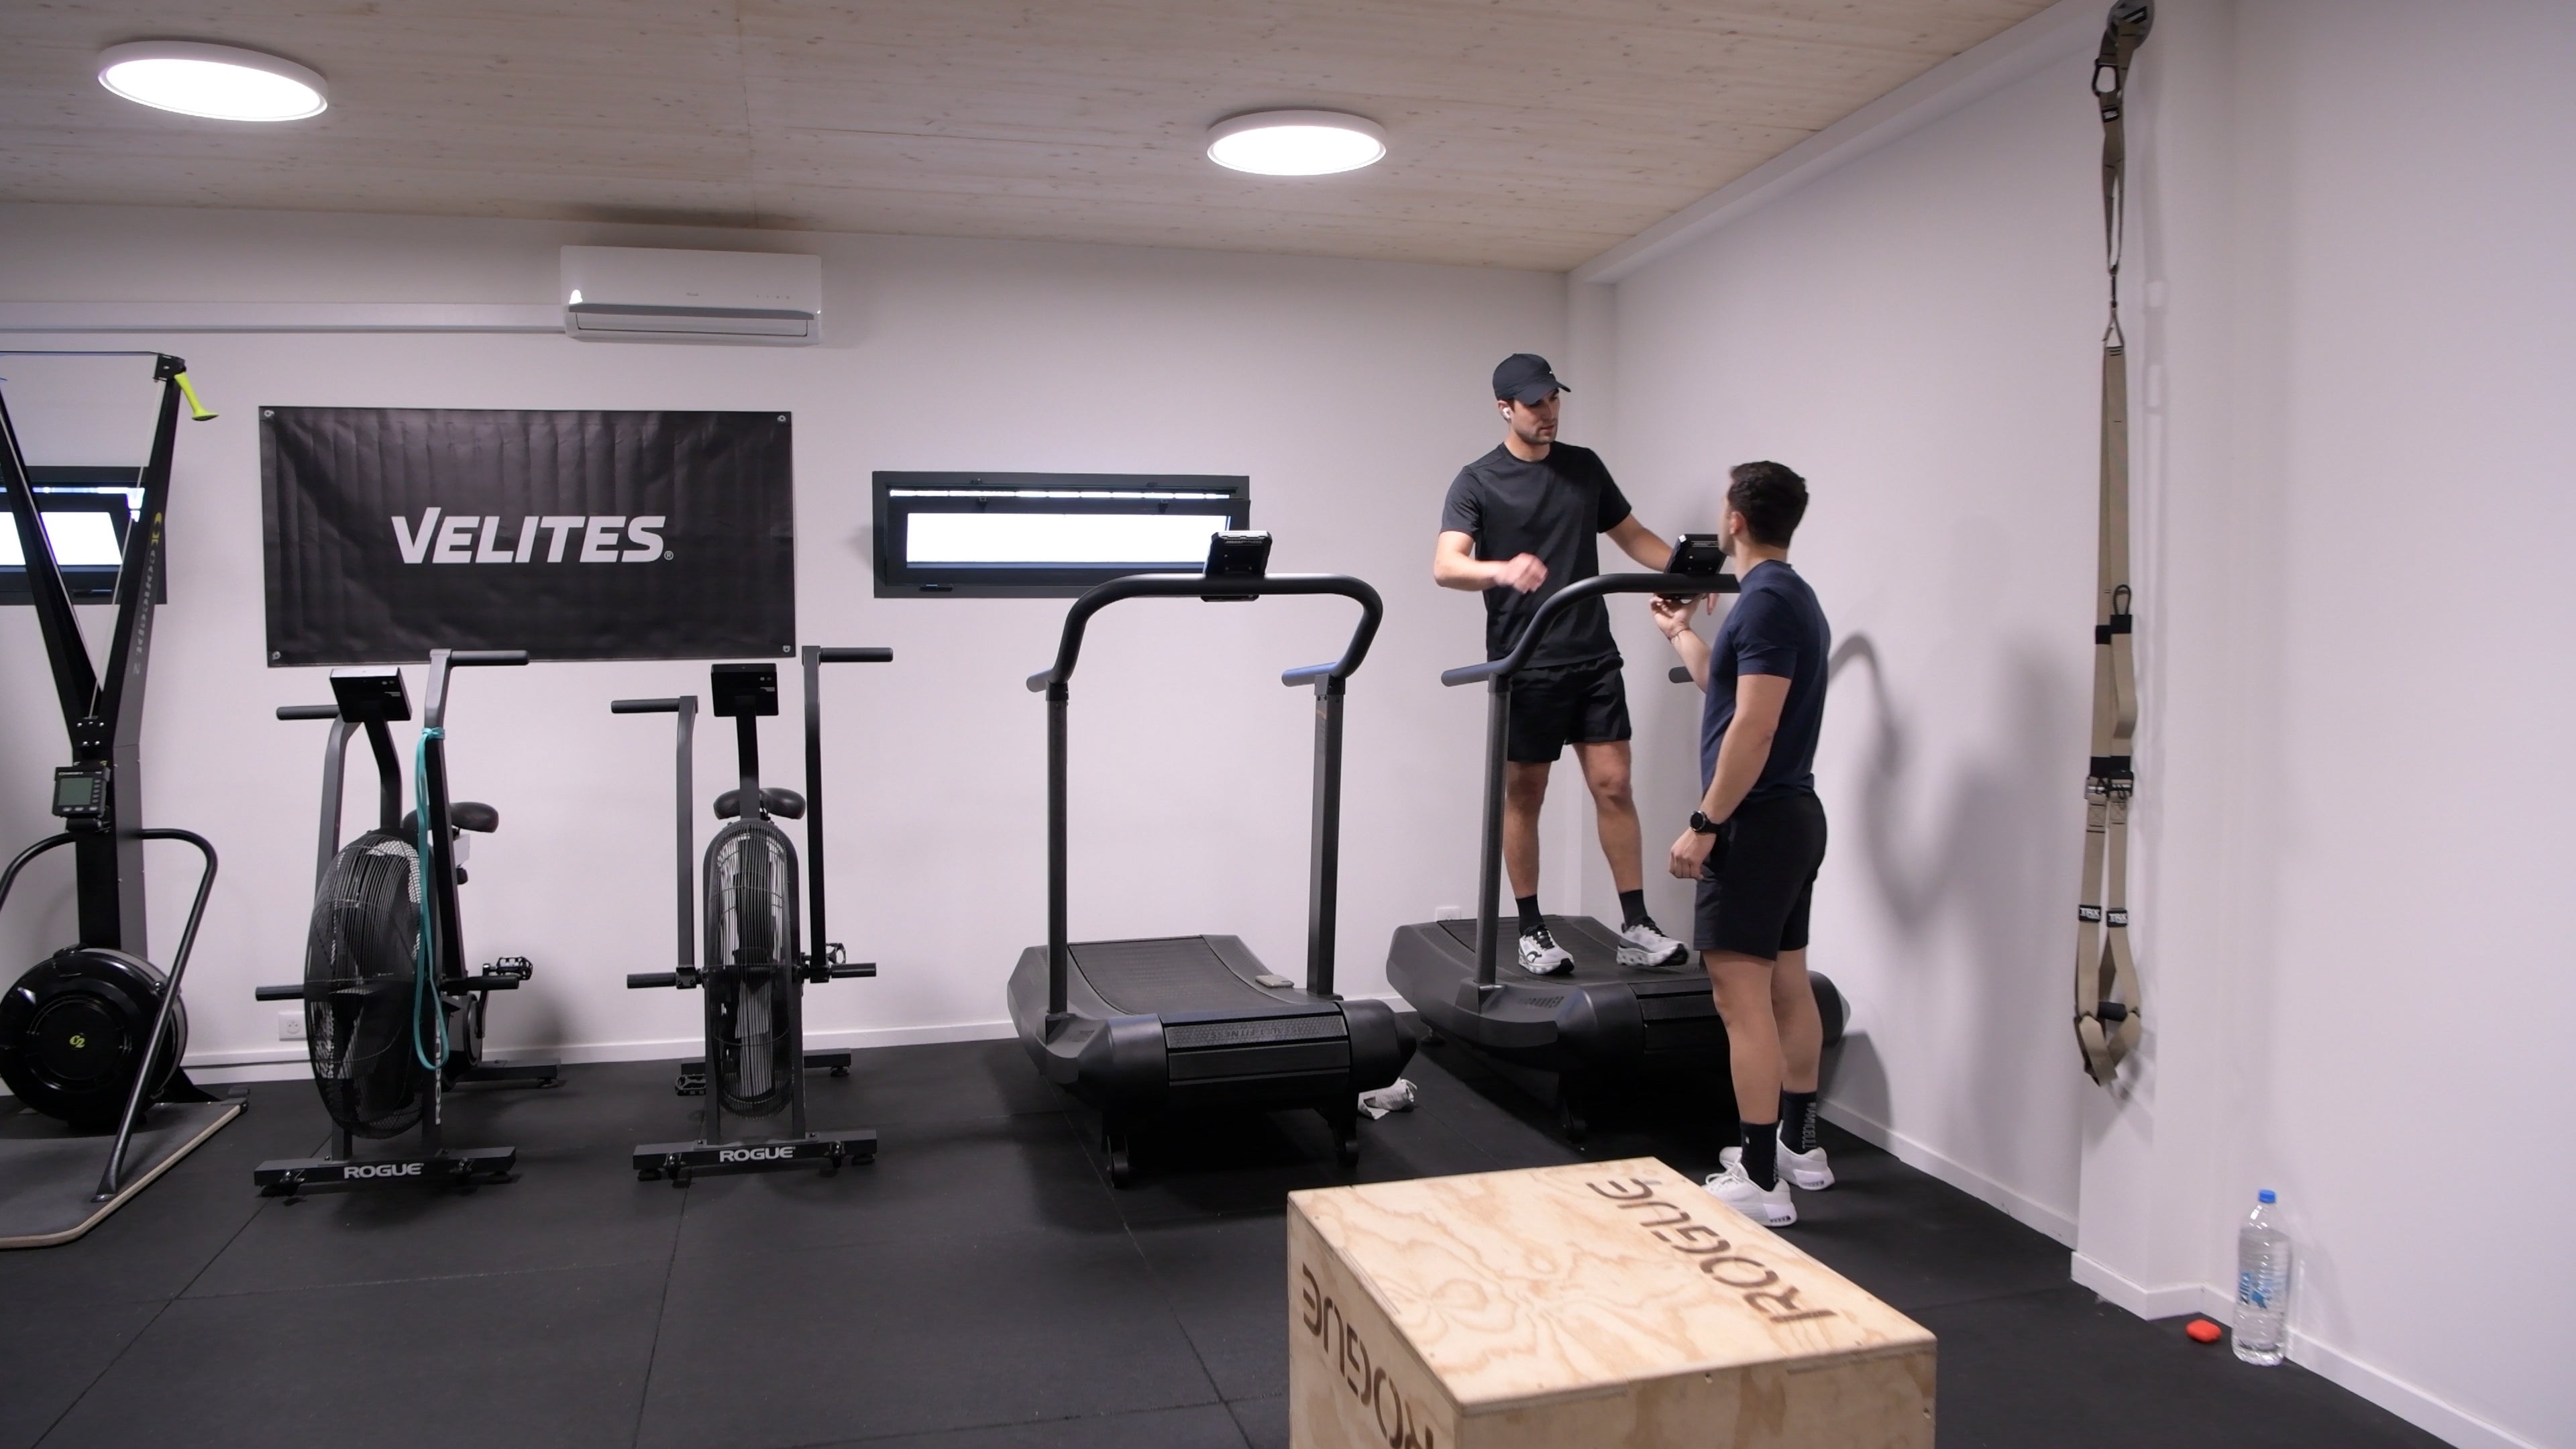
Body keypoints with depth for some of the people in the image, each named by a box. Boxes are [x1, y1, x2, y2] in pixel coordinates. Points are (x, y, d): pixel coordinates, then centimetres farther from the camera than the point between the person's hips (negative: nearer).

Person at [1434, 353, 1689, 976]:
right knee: (1523, 795, 4)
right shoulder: (1478, 482, -3)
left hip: (1594, 657, 4)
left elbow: (1631, 535, 20)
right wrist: (1502, 570, -38)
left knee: (1613, 786, 0)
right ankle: (1531, 930, 14)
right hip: (1524, 665, -4)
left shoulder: (1585, 467, 12)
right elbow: (1446, 565, -17)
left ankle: (1635, 927, 5)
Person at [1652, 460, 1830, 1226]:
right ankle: (1799, 1145, 28)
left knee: (1742, 997, -8)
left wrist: (1704, 825, -21)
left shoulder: (1766, 601, -17)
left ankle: (1759, 1181, -5)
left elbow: (1753, 726, -24)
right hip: (1793, 816, 11)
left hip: (1756, 823, -11)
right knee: (1787, 988, 17)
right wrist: (1680, 632, 39)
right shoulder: (1794, 597, 15)